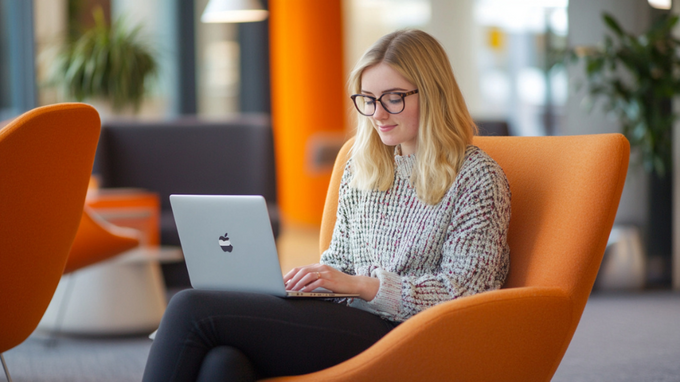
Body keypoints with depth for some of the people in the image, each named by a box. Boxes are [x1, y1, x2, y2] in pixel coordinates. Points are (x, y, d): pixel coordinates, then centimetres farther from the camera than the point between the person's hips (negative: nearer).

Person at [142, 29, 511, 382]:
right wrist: (301, 279, 0)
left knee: (193, 309, -21)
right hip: (345, 321, 7)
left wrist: (361, 284, -16)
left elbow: (461, 293, -8)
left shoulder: (477, 177, -1)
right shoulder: (360, 166, 20)